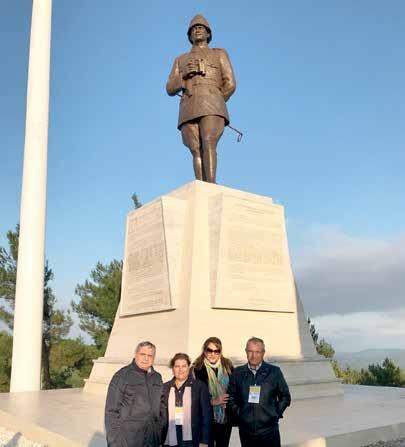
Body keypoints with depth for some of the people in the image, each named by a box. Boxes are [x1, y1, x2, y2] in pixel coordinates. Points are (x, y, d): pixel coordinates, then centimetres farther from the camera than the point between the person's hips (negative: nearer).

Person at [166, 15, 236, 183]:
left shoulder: (219, 53, 21)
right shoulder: (180, 60, 30)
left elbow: (230, 84, 9)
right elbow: (170, 89, 18)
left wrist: (213, 107, 7)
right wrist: (184, 75, -1)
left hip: (211, 107, -3)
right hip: (189, 110, 3)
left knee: (208, 146, -25)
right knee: (197, 151, -12)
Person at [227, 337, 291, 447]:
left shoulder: (274, 372, 0)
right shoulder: (238, 373, 4)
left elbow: (285, 397, 7)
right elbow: (231, 396, 13)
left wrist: (275, 413, -2)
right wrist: (238, 412, 2)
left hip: (269, 430, -2)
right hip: (246, 431, 2)